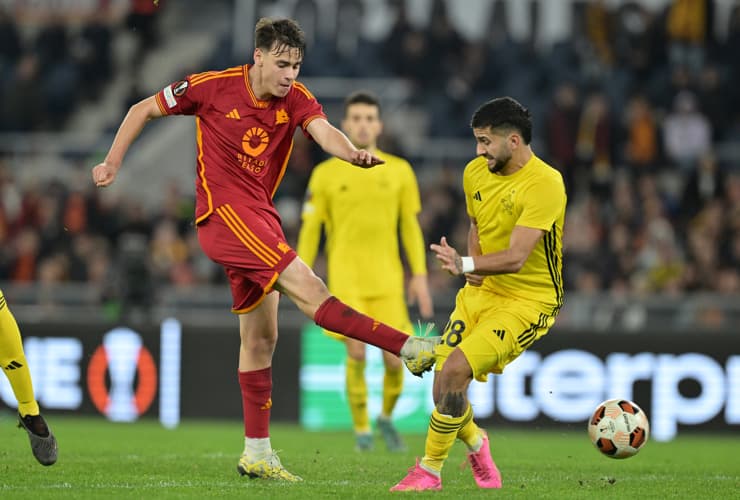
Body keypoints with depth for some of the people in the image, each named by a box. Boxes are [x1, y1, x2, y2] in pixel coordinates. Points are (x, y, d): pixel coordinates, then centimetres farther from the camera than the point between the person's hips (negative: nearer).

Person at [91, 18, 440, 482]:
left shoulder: (295, 99, 0)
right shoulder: (212, 87, -7)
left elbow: (324, 132, -21)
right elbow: (143, 110, 6)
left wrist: (353, 153, -43)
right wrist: (112, 163, 5)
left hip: (259, 219, 7)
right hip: (224, 212, -7)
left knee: (261, 336, 10)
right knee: (308, 288, -20)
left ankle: (257, 452, 17)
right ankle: (409, 348, -29)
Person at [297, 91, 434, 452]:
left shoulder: (399, 171, 7)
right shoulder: (326, 174, 3)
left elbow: (411, 228, 10)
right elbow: (310, 228, 5)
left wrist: (420, 276, 3)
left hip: (387, 278, 1)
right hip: (345, 277, -1)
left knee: (394, 358, -5)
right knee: (357, 352, -14)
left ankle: (386, 417, 24)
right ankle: (361, 429, 5)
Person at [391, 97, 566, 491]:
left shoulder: (544, 184, -20)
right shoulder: (476, 172, 3)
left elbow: (516, 257, -28)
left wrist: (466, 264, -43)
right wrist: (474, 269, 4)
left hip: (528, 300, -7)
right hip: (482, 292, 7)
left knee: (456, 369, -24)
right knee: (443, 388, -6)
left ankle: (430, 470, -8)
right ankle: (476, 443, 28)